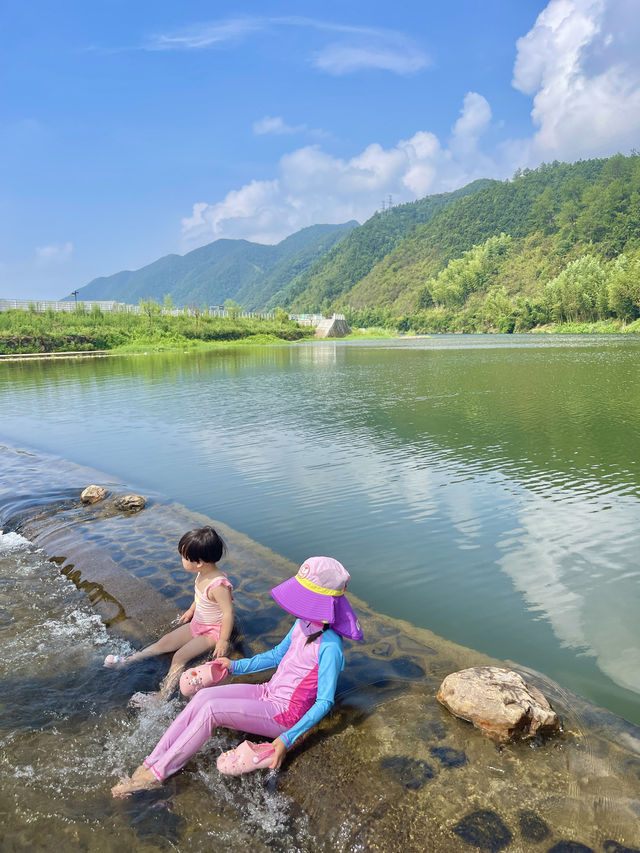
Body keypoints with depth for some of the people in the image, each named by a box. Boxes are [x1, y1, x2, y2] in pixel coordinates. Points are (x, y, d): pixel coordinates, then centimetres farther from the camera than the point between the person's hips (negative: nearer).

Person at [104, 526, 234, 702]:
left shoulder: (218, 585, -36)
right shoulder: (202, 574, -7)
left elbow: (228, 613, -31)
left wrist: (223, 641, -25)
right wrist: (191, 610, 24)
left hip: (213, 631, -9)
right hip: (197, 624, 9)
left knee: (179, 656, -18)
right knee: (165, 642, 8)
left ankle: (162, 696, -16)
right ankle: (127, 661, 16)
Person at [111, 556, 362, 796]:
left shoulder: (329, 647, -24)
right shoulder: (302, 623, 1)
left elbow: (324, 702, -21)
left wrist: (288, 738, -27)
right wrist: (236, 666, 15)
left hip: (284, 715, -8)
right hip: (267, 694, 8)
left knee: (211, 710, -21)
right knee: (203, 695, -12)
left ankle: (158, 773, -8)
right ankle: (150, 763, -7)